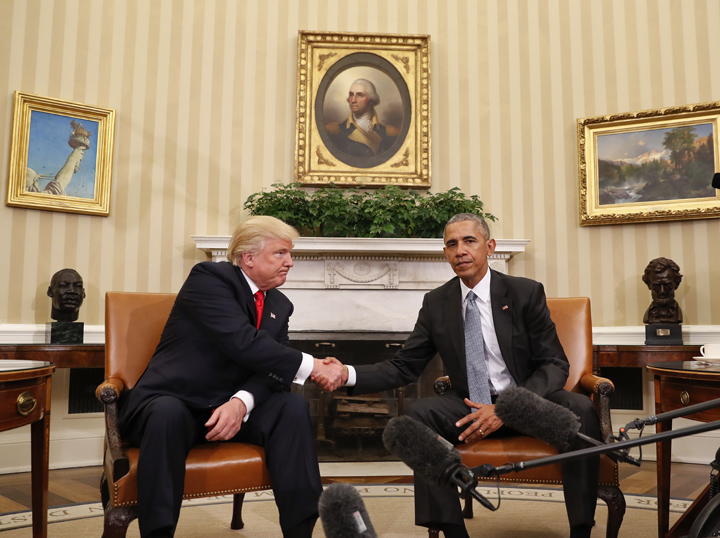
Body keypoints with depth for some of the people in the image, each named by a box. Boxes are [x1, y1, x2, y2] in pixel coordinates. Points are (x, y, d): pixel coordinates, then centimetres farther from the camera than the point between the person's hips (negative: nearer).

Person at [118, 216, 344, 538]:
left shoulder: (280, 306, 9)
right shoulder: (209, 278, -12)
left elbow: (270, 368, -3)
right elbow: (243, 342, -27)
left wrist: (241, 402, -25)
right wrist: (312, 367, -26)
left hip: (230, 407, 6)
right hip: (171, 403, -5)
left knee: (294, 407, -18)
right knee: (168, 413, -38)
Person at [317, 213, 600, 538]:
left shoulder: (526, 292, -6)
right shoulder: (436, 303, 1)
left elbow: (555, 365, -8)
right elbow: (404, 367, 1)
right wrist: (348, 374, -19)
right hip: (472, 405, 2)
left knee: (580, 409, -30)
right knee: (417, 414, -25)